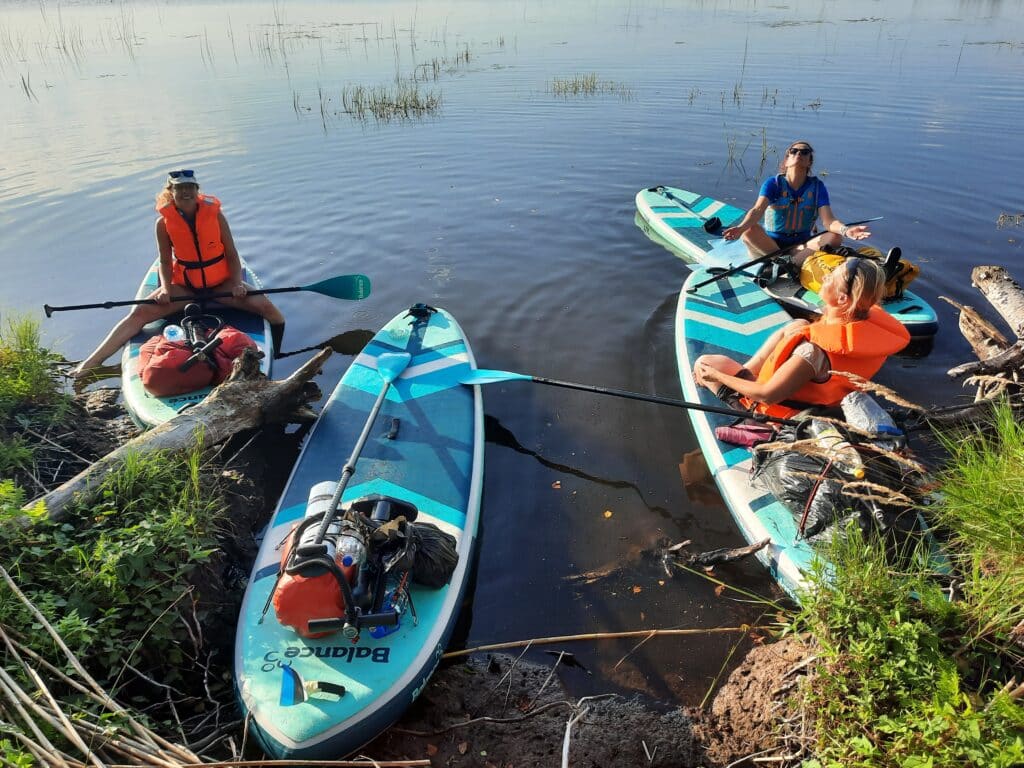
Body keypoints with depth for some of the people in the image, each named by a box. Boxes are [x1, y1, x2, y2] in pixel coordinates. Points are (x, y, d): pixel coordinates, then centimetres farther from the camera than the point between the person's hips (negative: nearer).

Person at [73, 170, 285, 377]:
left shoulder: (214, 214, -9)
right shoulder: (164, 222, -7)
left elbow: (232, 255, -4)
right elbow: (165, 261, 2)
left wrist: (237, 283, -18)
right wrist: (166, 289, -14)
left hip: (221, 283, -1)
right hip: (184, 285, 1)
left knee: (267, 307, -22)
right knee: (140, 313, -17)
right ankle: (91, 362, -17)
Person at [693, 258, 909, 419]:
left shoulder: (815, 349, -40)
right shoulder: (874, 320, -18)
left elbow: (767, 395, -30)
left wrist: (718, 375, -19)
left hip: (785, 410, -8)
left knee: (703, 362, 0)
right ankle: (745, 372, 21)